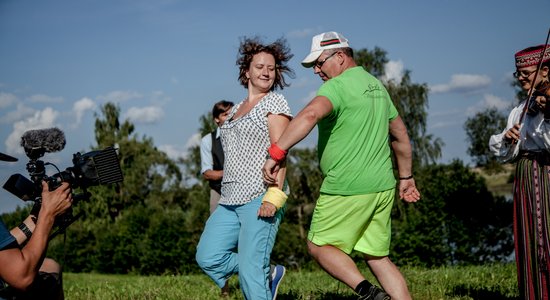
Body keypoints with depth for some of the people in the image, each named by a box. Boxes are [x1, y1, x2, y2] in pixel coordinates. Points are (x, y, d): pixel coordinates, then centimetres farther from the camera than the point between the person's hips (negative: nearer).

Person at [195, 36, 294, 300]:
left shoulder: (274, 102, -1)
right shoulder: (236, 110, 21)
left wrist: (274, 195, -21)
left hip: (260, 198, -8)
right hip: (231, 200, 8)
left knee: (250, 270, -11)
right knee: (207, 257, -2)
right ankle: (269, 274, 14)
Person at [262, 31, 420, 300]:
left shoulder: (338, 86, -13)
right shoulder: (377, 86, 15)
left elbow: (310, 115, -34)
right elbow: (401, 136, 24)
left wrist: (276, 152, -34)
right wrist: (406, 177, 32)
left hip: (347, 190, -8)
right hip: (382, 187, 8)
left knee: (318, 246, 7)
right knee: (378, 257, 13)